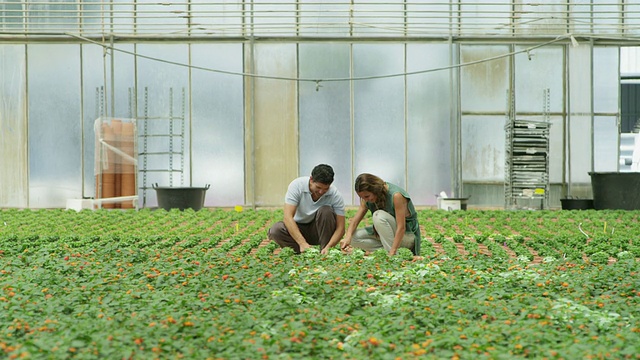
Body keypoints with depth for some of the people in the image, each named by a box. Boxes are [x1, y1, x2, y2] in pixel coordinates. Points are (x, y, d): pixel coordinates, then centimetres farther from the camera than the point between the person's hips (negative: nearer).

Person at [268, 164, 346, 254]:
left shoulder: (335, 195, -20)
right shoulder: (297, 185, -23)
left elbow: (340, 228, -20)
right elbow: (288, 217, -31)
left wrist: (328, 247, -39)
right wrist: (302, 243, -43)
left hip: (319, 230, 0)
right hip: (298, 229, 0)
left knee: (325, 211, -30)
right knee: (275, 230, -30)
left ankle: (324, 253, -20)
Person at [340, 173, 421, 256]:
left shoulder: (396, 195, -27)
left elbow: (401, 228, -31)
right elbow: (355, 220, -10)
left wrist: (392, 254, -38)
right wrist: (348, 237, -31)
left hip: (408, 235, -7)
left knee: (379, 216, -33)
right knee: (354, 237, -13)